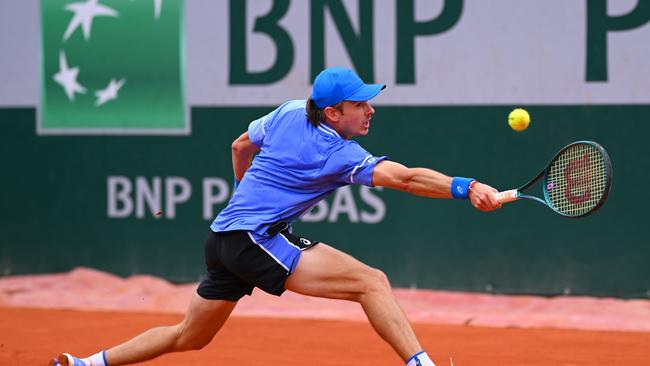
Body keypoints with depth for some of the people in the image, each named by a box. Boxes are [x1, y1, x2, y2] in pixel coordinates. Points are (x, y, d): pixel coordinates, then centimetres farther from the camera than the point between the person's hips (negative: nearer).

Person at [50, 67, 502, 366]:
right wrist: (465, 187, -36)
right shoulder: (341, 156, -12)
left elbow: (241, 146, 26)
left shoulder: (289, 113, 10)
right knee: (372, 282, -18)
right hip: (256, 239, -9)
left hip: (224, 238, 9)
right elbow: (404, 177, -27)